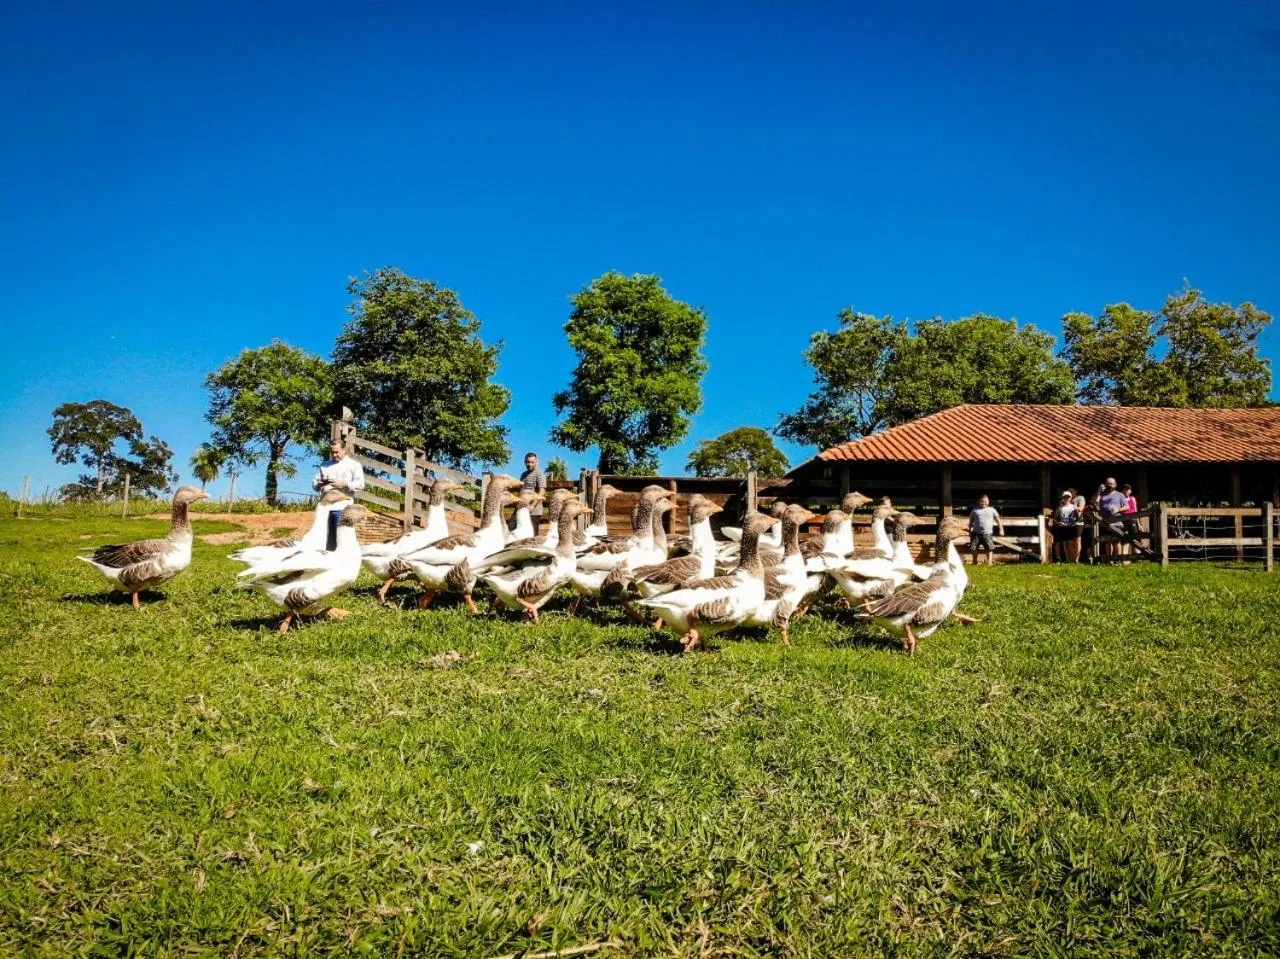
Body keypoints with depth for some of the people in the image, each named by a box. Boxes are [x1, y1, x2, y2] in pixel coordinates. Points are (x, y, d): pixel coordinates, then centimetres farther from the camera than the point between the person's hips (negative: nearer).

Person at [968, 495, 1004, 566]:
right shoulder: (974, 510, 11)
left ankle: (989, 562, -1)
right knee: (974, 548, 1)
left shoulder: (992, 510, 10)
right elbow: (971, 521, 15)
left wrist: (1001, 529, 0)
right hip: (976, 533, 1)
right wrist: (970, 531, 10)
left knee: (989, 548, -7)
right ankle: (975, 562, 17)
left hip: (988, 533, -1)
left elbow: (998, 520, 9)